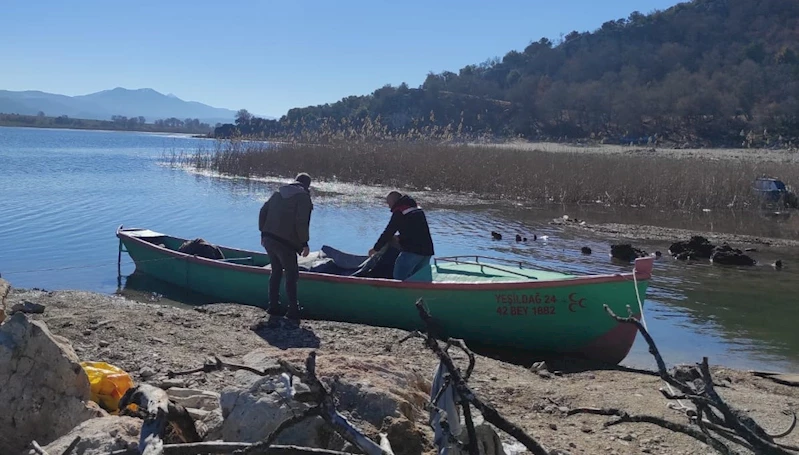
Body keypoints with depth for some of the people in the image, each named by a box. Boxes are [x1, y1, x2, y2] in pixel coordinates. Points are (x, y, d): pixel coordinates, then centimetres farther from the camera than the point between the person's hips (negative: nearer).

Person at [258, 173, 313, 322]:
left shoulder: (279, 192, 16)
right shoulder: (303, 197, -4)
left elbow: (263, 211, 16)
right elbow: (301, 222, -14)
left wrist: (264, 233, 20)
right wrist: (304, 243, -8)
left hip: (268, 238, 6)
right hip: (285, 243, -6)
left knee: (276, 271, 19)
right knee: (291, 274, 2)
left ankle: (273, 306, 19)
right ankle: (293, 311, -3)